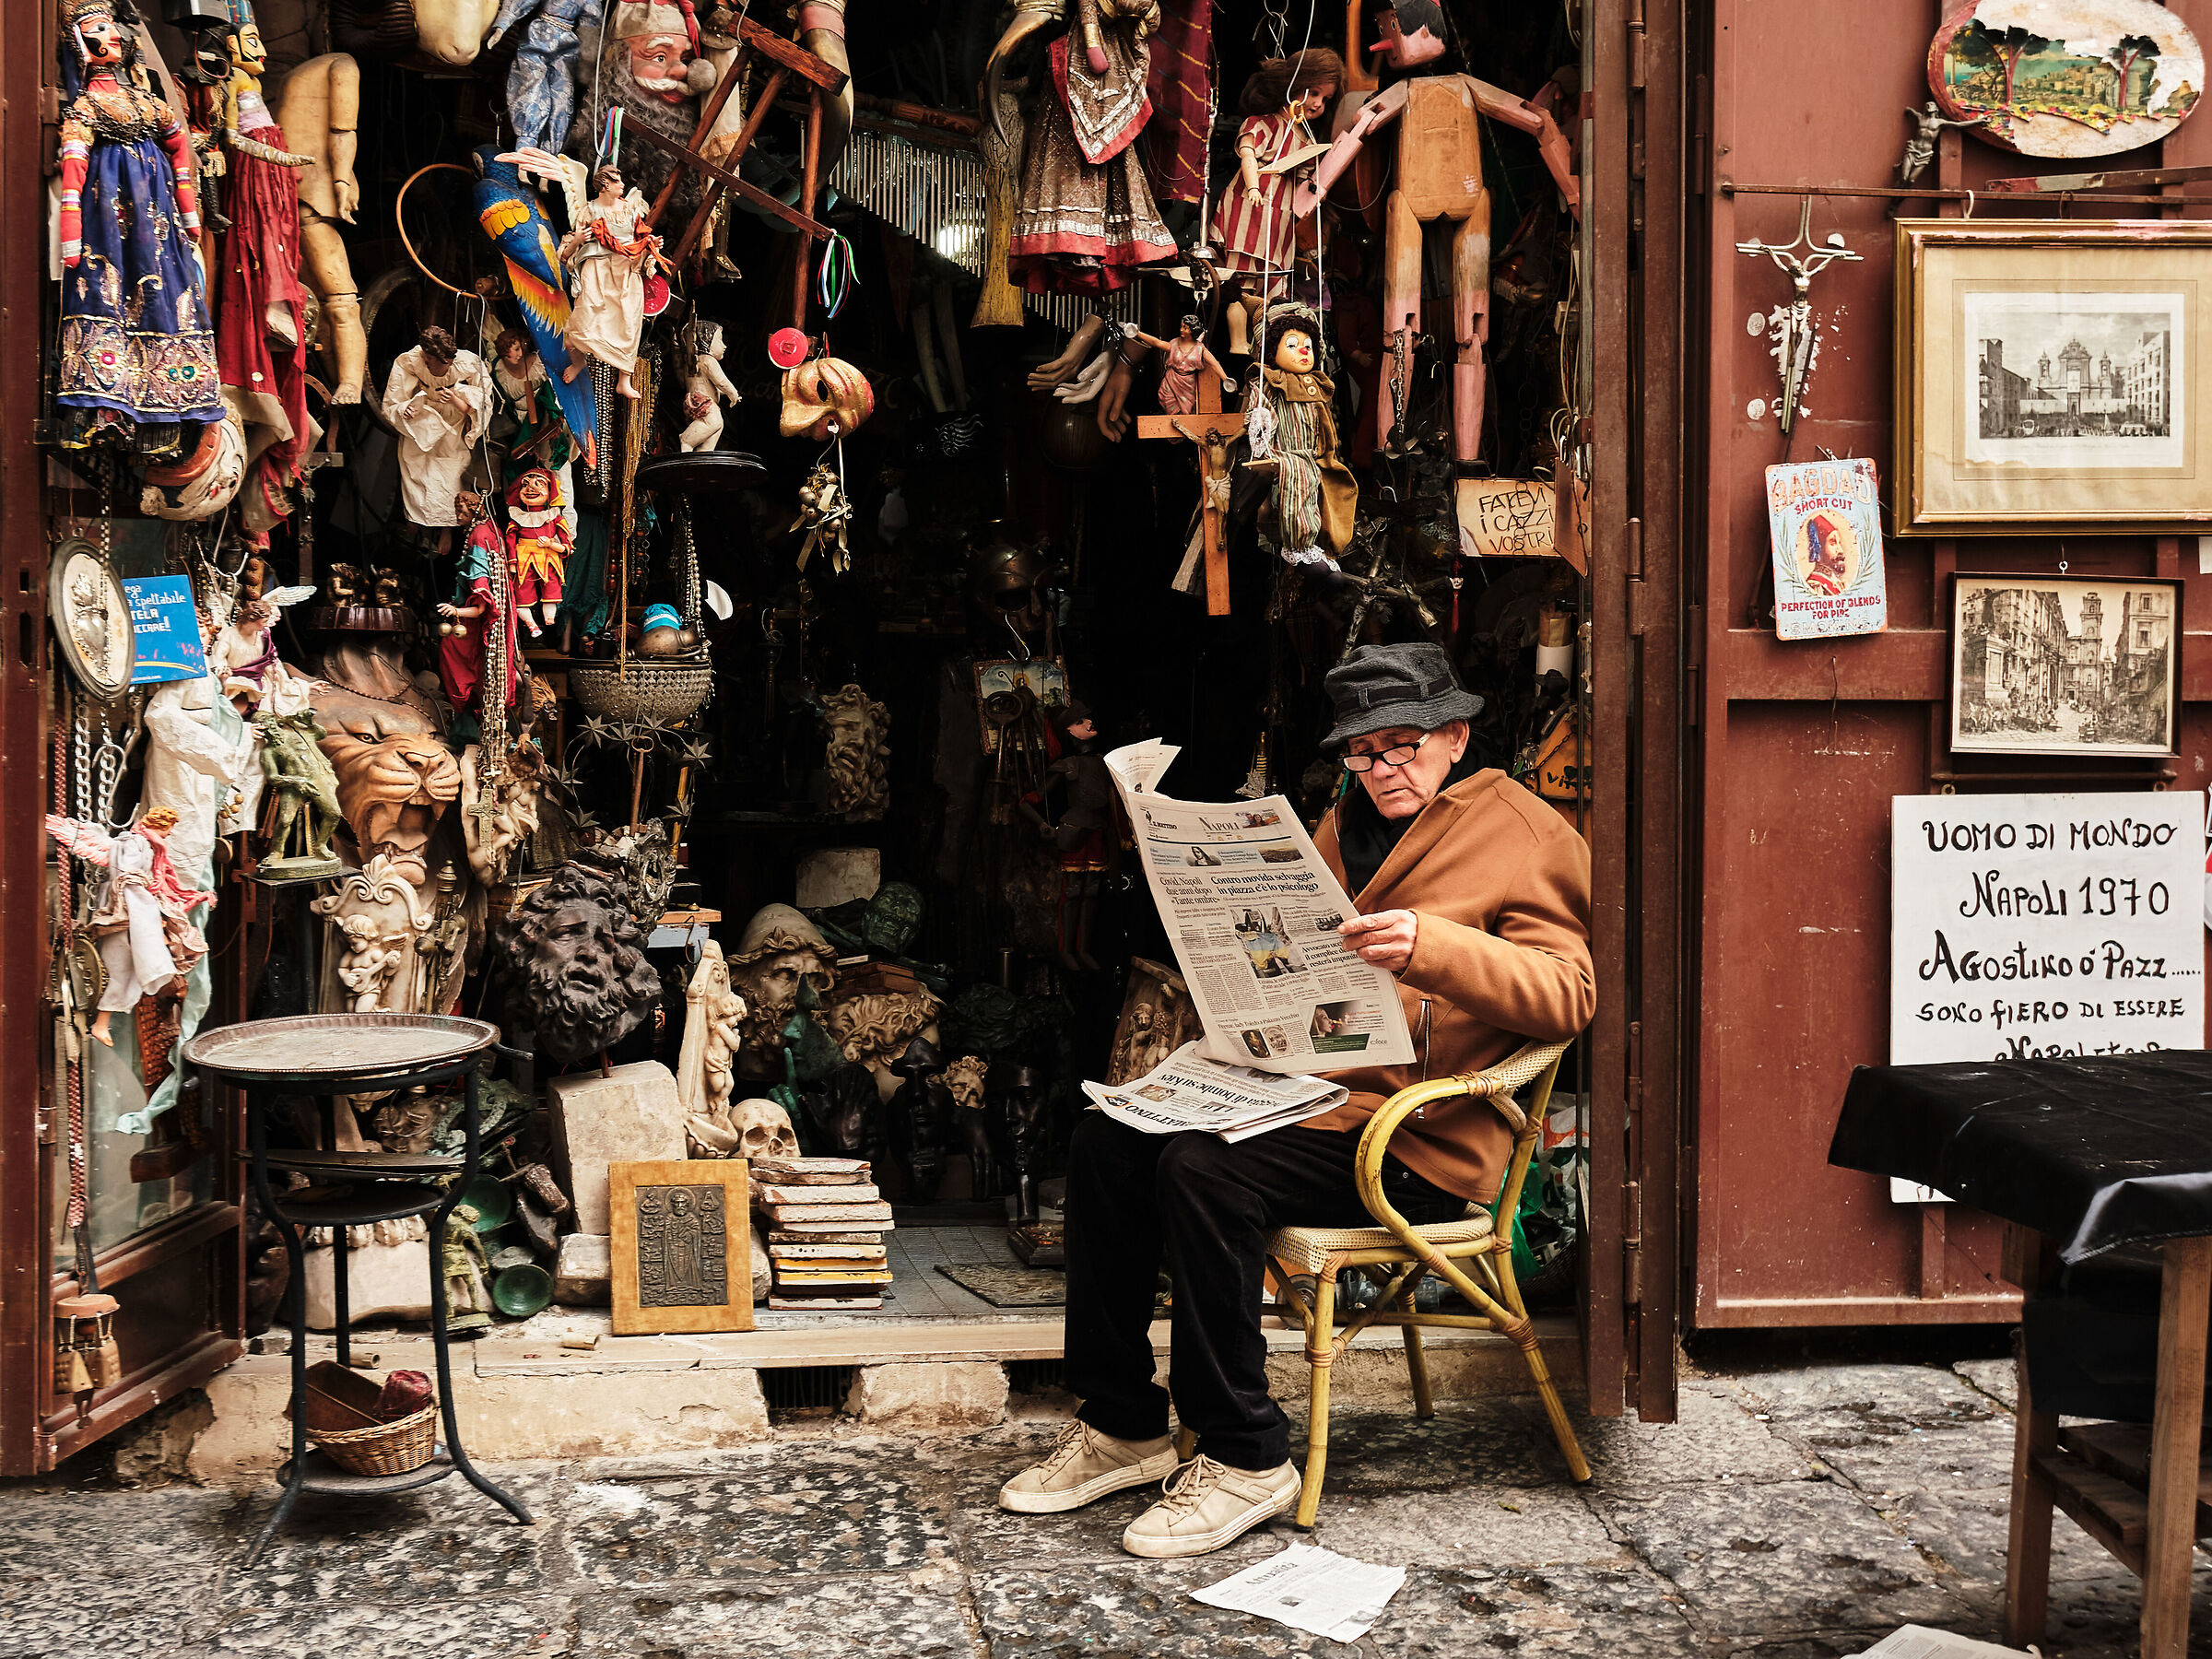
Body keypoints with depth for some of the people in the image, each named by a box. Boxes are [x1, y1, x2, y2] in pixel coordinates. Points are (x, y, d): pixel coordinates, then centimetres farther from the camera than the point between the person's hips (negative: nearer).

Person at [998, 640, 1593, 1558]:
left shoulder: (1523, 835, -2)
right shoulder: (1345, 827, 21)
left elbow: (1566, 992, -16)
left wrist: (1431, 947, -31)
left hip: (1417, 1136, -8)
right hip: (1306, 1085, 8)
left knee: (1203, 1171, -29)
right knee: (1106, 1139, -8)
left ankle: (1246, 1458, -16)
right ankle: (1120, 1426, 1)